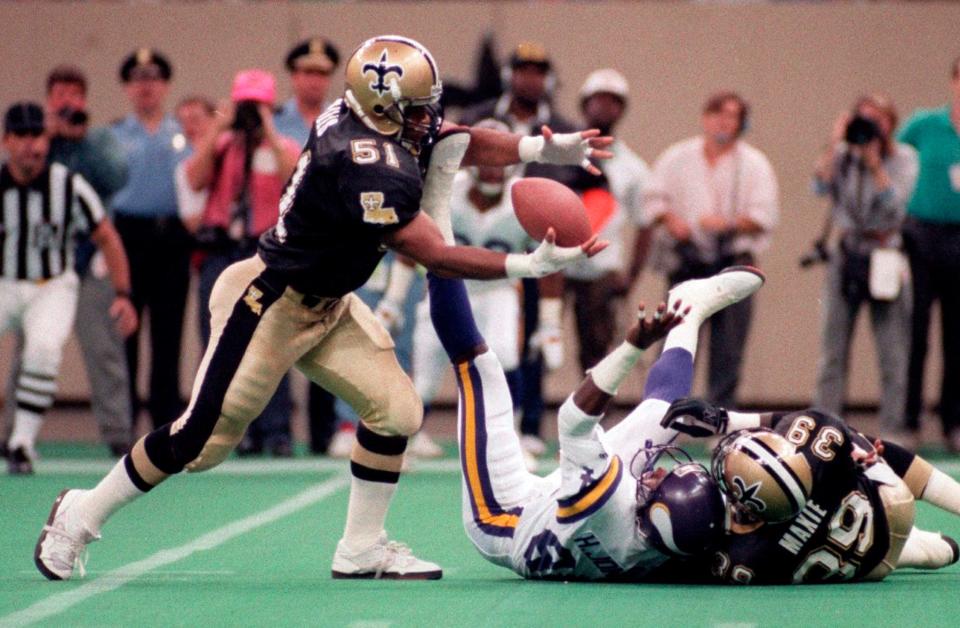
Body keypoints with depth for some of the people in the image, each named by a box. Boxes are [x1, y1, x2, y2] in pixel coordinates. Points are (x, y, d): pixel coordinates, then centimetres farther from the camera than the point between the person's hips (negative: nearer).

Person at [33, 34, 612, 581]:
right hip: (270, 305, -10)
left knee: (395, 409, 1)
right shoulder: (366, 168, -32)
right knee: (204, 437, -2)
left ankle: (362, 551, 14)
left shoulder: (372, 122, -6)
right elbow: (436, 256, -27)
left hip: (326, 305, 10)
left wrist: (549, 149, -8)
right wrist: (528, 266, -27)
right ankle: (82, 515, 16)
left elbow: (457, 143, 4)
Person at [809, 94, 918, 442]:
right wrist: (835, 144, -13)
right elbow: (820, 186, -10)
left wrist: (875, 161, -15)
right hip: (846, 254, 2)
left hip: (886, 255, -2)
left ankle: (892, 429, 4)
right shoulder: (843, 155, 6)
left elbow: (895, 203, -12)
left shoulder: (903, 158, 1)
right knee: (833, 351, 2)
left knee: (893, 354, -1)